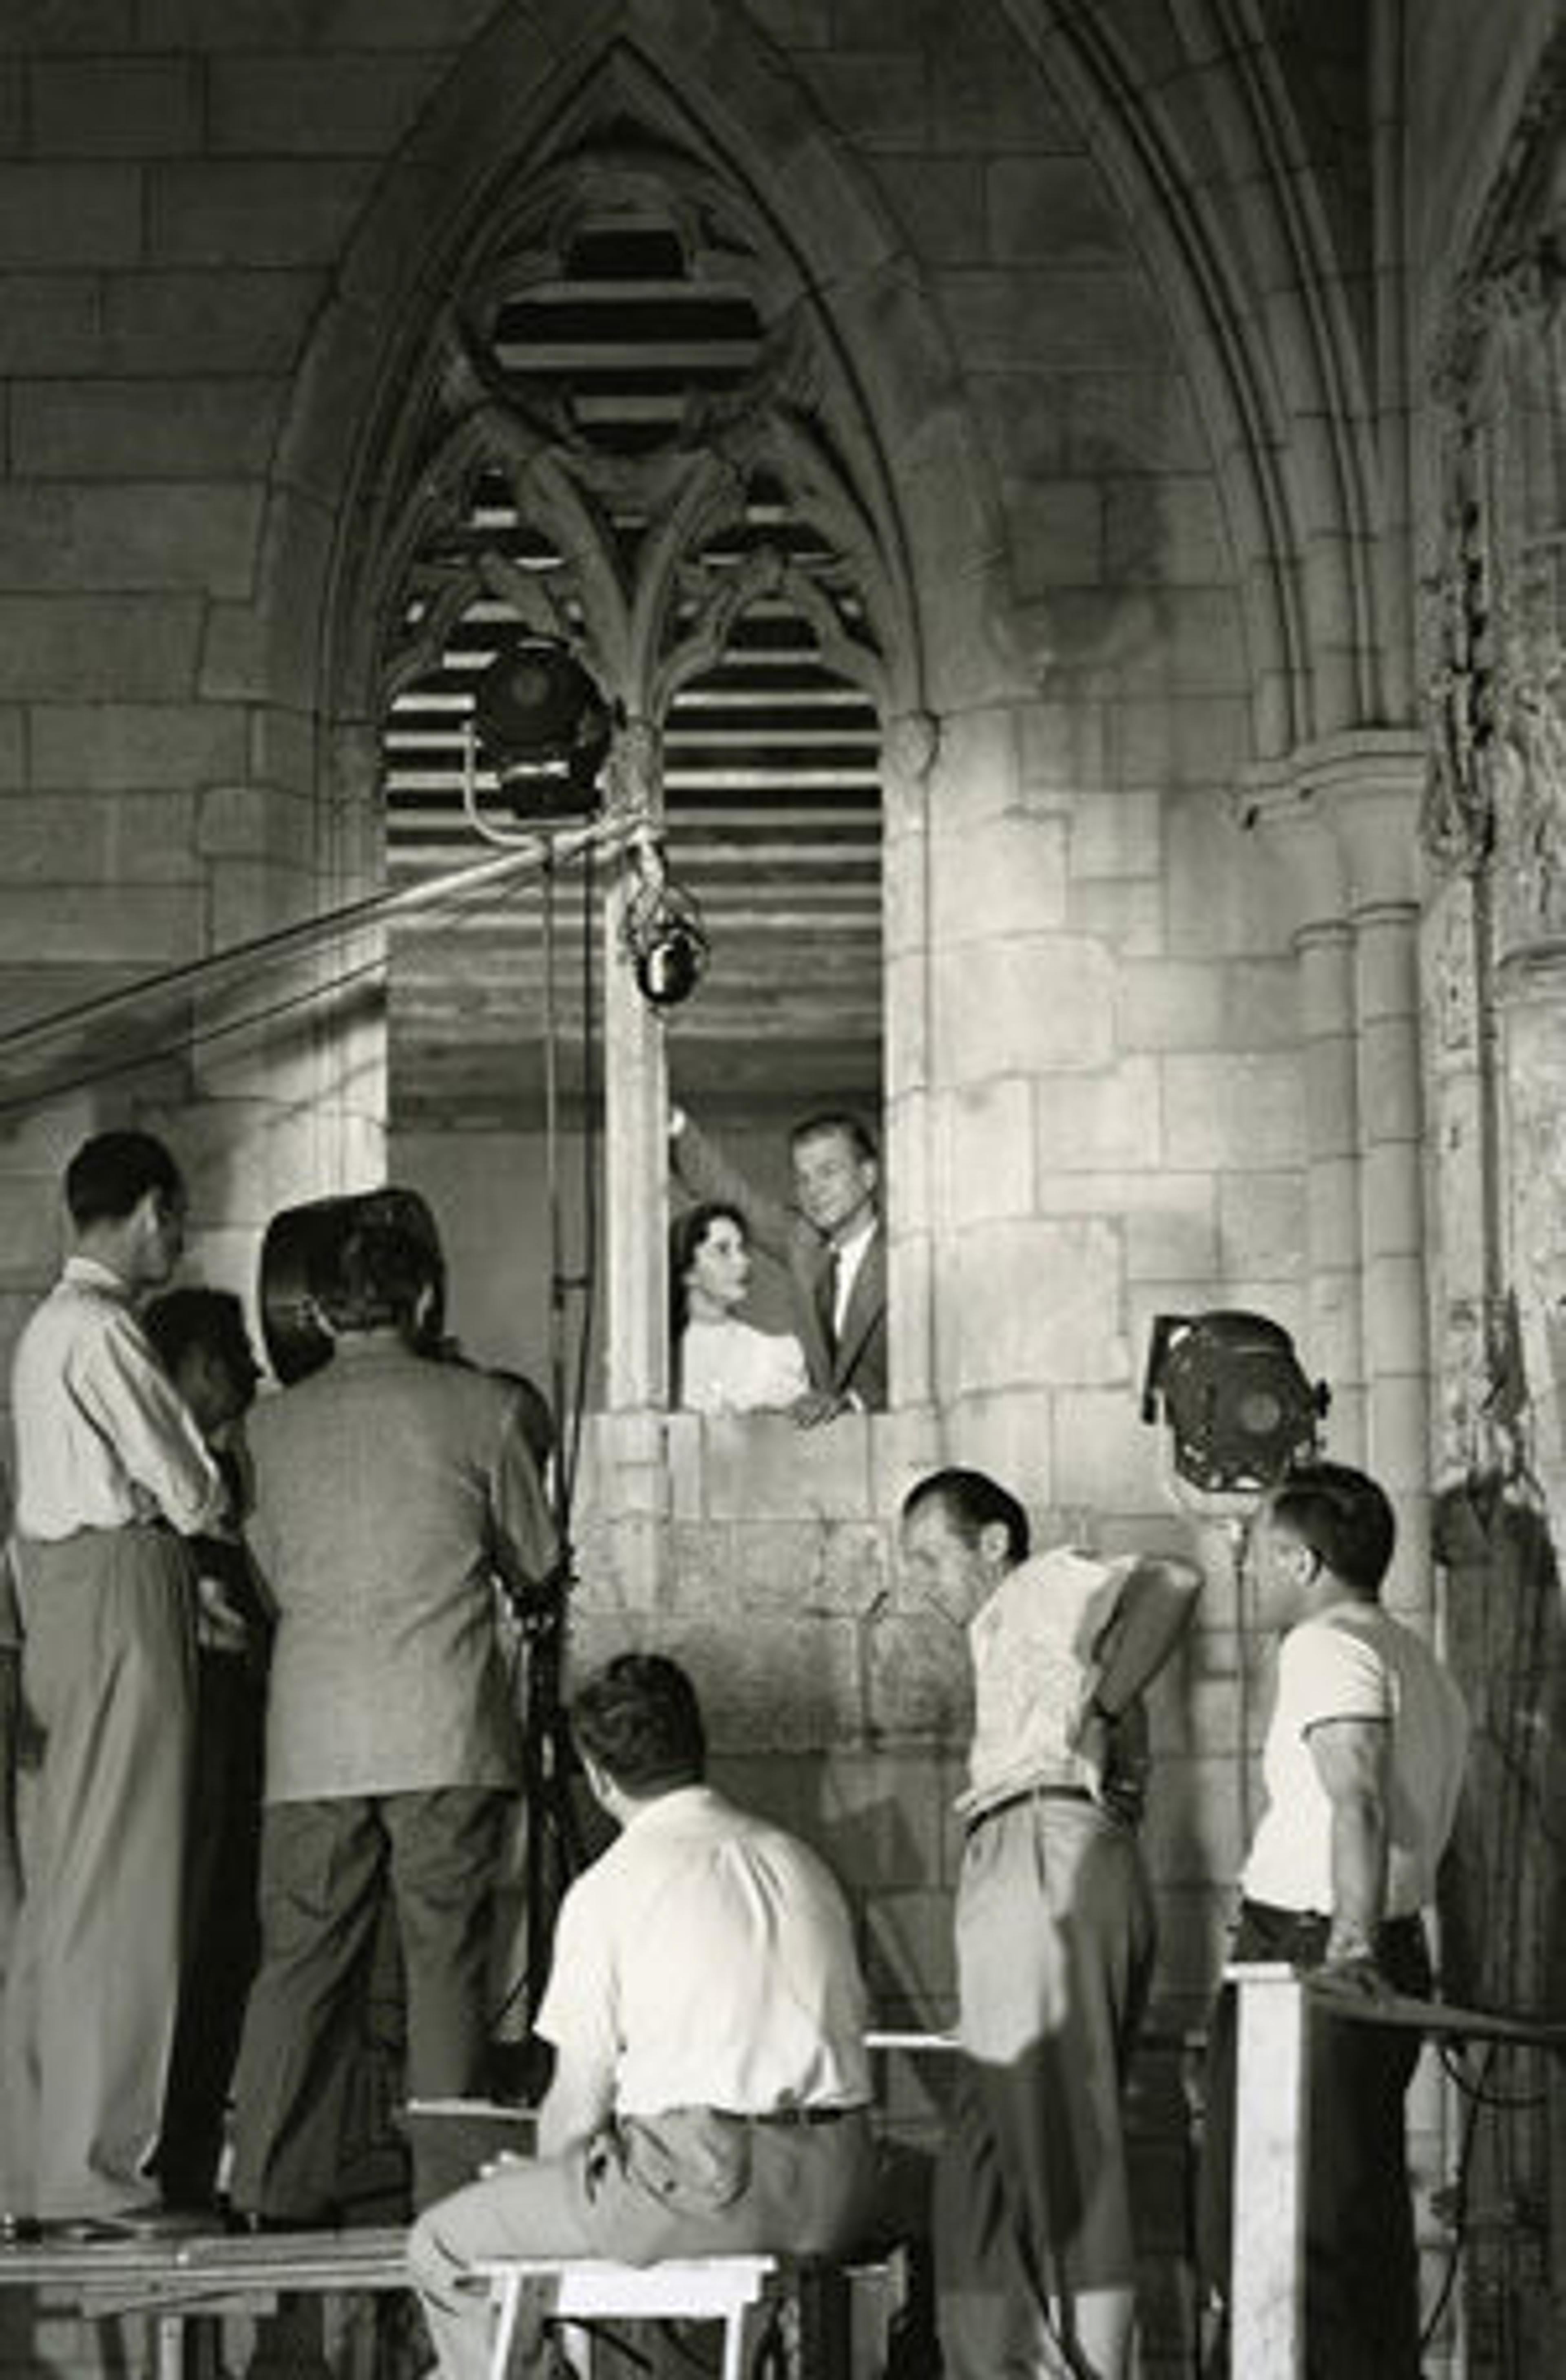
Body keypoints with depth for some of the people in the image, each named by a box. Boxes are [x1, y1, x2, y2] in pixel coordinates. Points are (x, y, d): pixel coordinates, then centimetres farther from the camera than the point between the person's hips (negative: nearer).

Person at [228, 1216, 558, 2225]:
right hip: (446, 1728, -2)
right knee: (446, 1956, 1)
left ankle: (276, 2185, 3)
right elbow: (537, 1564, 9)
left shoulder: (274, 1425, 8)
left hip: (312, 1735, 2)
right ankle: (450, 2189, 1)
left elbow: (275, 1571, 16)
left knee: (302, 1953, 6)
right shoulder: (480, 1407, 1)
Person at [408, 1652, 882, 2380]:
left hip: (707, 2183, -7)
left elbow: (577, 2109, -2)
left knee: (443, 2245, 7)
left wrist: (552, 2181, 20)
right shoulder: (799, 1862, 15)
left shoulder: (609, 1890, -3)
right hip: (837, 2195, 7)